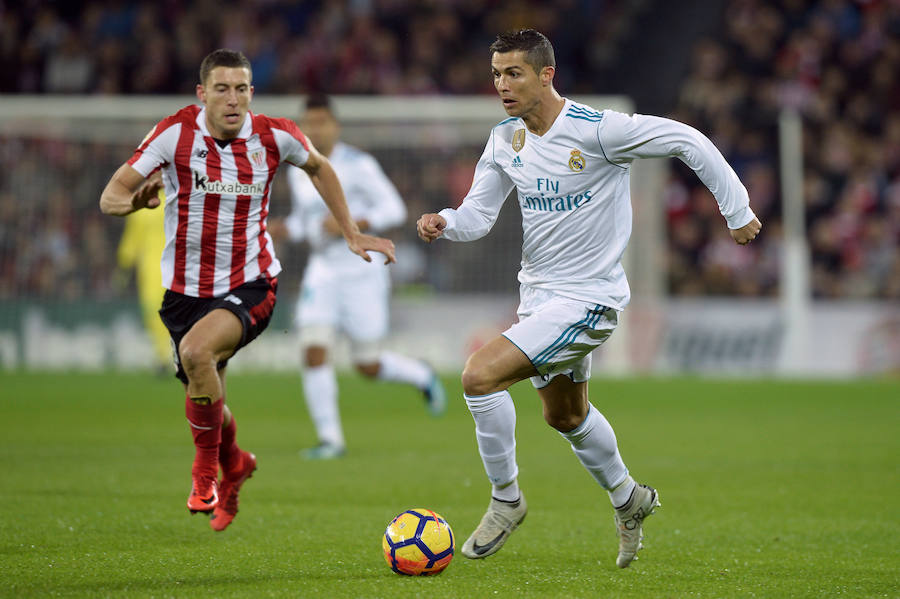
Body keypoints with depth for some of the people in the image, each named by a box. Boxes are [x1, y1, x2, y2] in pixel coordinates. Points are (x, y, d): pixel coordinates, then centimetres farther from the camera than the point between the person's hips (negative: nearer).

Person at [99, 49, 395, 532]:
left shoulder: (274, 136, -7)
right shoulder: (174, 133, -11)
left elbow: (318, 167, 16)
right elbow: (110, 196, -12)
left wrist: (351, 234, 15)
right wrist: (136, 201, -35)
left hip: (251, 284, -2)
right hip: (186, 289, 2)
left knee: (197, 351, -30)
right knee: (204, 402, 8)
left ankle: (206, 469, -9)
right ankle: (234, 465, 43)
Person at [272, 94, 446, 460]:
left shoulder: (357, 165, -11)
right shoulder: (298, 172, 7)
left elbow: (394, 210, -12)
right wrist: (279, 230, -2)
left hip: (362, 271, -4)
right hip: (322, 272, 5)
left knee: (368, 367, 1)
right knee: (313, 354, -15)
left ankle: (422, 377, 34)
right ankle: (330, 439, -7)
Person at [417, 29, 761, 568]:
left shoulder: (597, 130, -21)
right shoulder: (504, 140, 0)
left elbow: (688, 142, -14)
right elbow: (479, 215, 3)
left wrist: (737, 211, -8)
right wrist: (444, 223, -20)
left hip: (588, 297, -8)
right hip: (538, 294, 8)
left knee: (480, 376, -21)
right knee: (565, 414, 25)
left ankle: (506, 500, -3)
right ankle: (628, 499, 50)